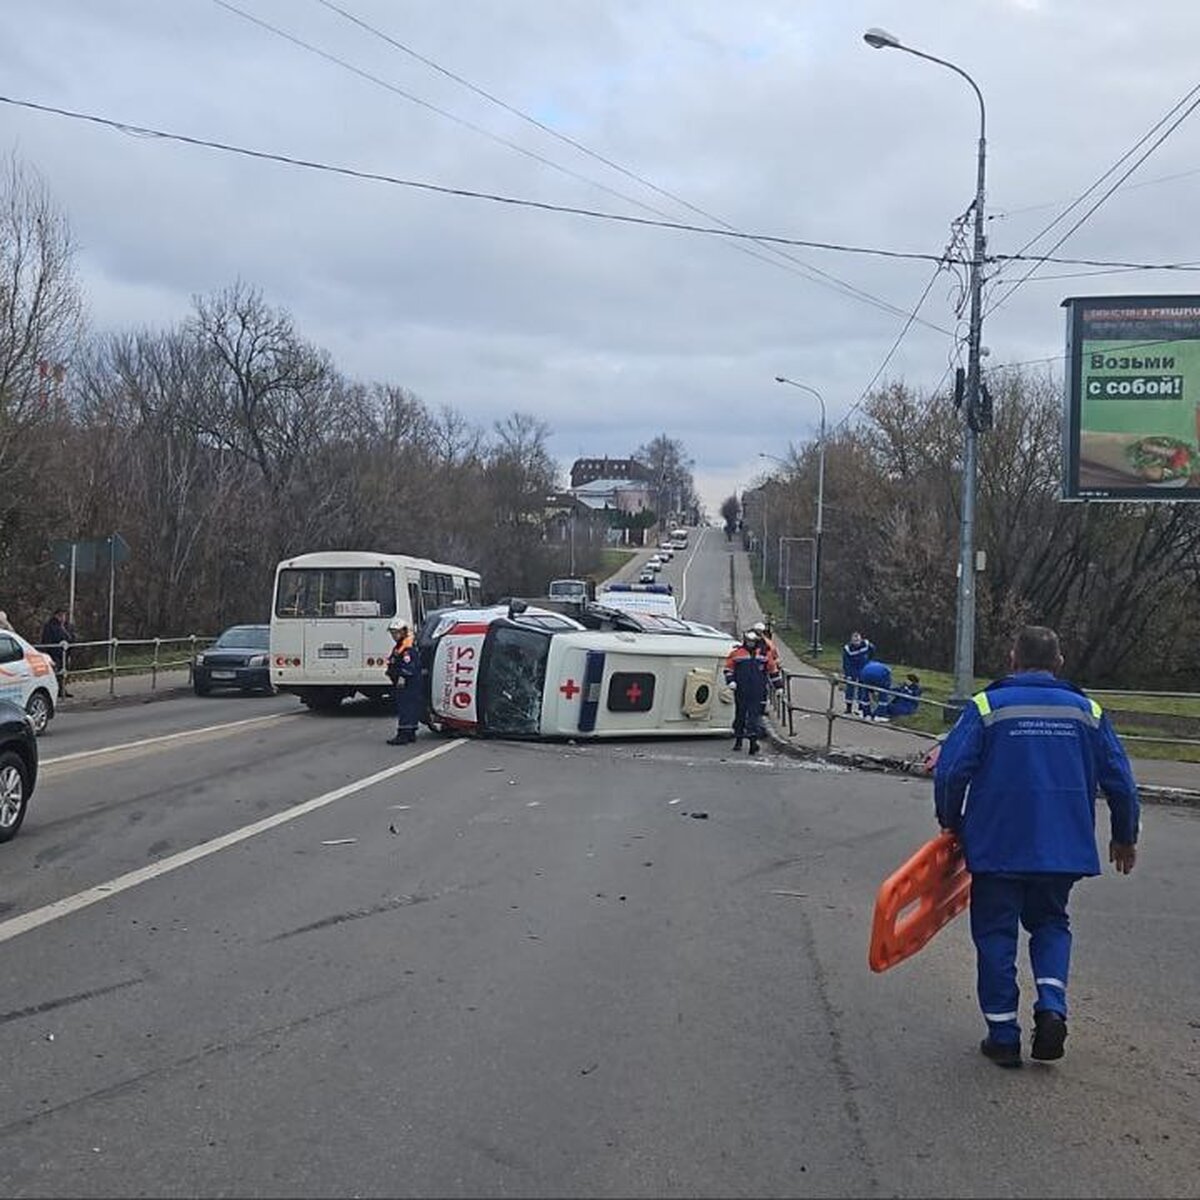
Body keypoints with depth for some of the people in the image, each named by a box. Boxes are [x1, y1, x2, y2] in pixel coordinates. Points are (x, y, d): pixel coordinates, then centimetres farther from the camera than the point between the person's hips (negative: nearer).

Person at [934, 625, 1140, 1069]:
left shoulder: (987, 707, -5)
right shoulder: (1086, 711, 3)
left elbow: (950, 771, -11)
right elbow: (1120, 782, 6)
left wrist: (952, 825, 5)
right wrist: (1125, 837, 20)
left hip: (997, 846, -3)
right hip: (1063, 848, 3)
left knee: (996, 933, 8)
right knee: (1050, 923, 22)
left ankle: (1003, 1035, 10)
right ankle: (1051, 1007, 1)